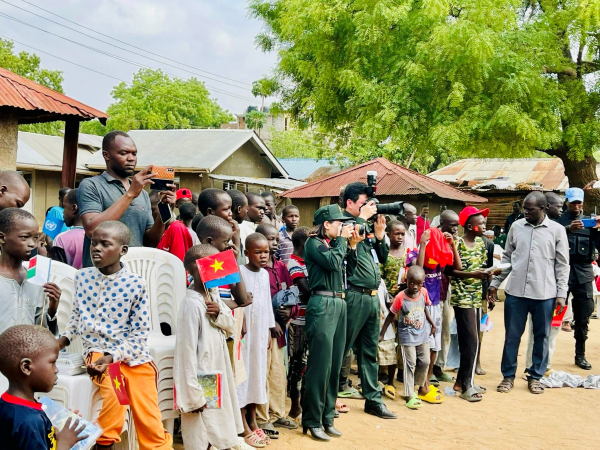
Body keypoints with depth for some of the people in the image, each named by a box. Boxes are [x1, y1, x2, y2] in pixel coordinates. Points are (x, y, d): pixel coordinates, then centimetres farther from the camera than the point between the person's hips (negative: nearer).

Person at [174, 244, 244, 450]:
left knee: (219, 423, 20)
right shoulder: (192, 303, -22)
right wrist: (193, 393, -21)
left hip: (218, 373, 8)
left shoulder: (214, 295, 3)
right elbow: (187, 349, -22)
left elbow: (229, 327, 14)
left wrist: (220, 314, -9)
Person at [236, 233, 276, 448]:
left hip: (260, 331, 7)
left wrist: (269, 331, 15)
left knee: (258, 373, 12)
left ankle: (252, 420, 24)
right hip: (244, 330, -7)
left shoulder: (265, 273, 9)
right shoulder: (239, 272, -12)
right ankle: (244, 427, 6)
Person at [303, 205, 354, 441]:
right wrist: (342, 240, -5)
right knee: (320, 364, -6)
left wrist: (352, 244, 10)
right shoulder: (313, 243, -4)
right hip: (323, 304, -8)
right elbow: (333, 262, -18)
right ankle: (312, 421, 2)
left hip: (339, 304, 8)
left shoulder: (334, 243, 19)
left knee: (335, 364, 9)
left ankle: (327, 418, 18)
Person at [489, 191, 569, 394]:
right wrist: (495, 283, 9)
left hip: (544, 294, -1)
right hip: (515, 292, 1)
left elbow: (562, 264, 2)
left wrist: (561, 294, -3)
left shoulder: (557, 230, 0)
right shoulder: (516, 227, 5)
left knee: (541, 336, 8)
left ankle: (535, 376, 22)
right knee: (512, 336, 7)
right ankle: (508, 376, 19)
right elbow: (507, 258, 12)